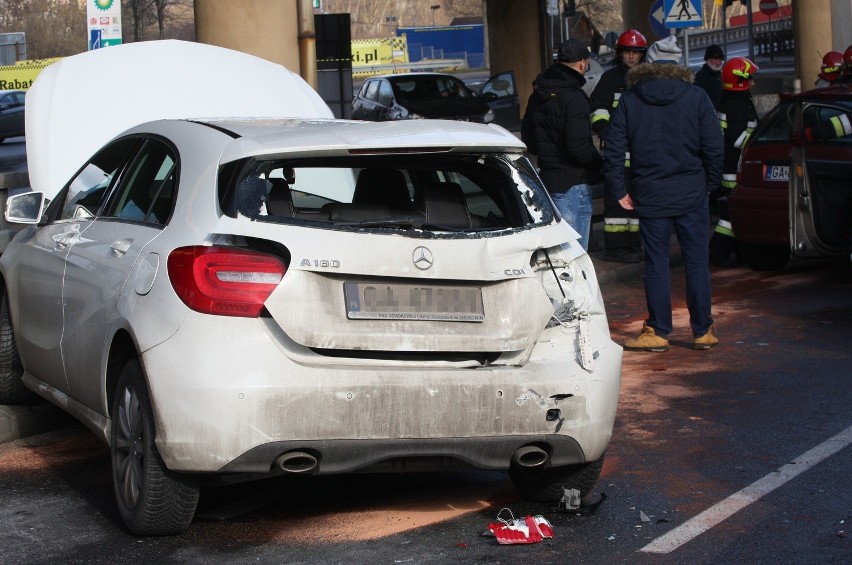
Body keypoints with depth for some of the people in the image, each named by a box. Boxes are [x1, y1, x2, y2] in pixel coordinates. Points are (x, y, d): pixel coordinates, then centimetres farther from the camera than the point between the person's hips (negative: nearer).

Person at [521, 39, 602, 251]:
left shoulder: (538, 95, 10)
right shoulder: (574, 98, -18)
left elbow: (527, 138, 19)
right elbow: (579, 146, -23)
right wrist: (598, 162, -7)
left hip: (546, 178, 9)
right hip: (572, 185, -9)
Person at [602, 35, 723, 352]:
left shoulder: (629, 100, 0)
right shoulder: (696, 97, -2)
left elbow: (613, 149, -3)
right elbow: (714, 147, -5)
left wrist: (618, 191, 4)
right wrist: (710, 184, 8)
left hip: (650, 197, 0)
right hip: (691, 195, 0)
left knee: (656, 264, 6)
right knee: (697, 263, 6)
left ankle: (658, 332, 9)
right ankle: (703, 331, 10)